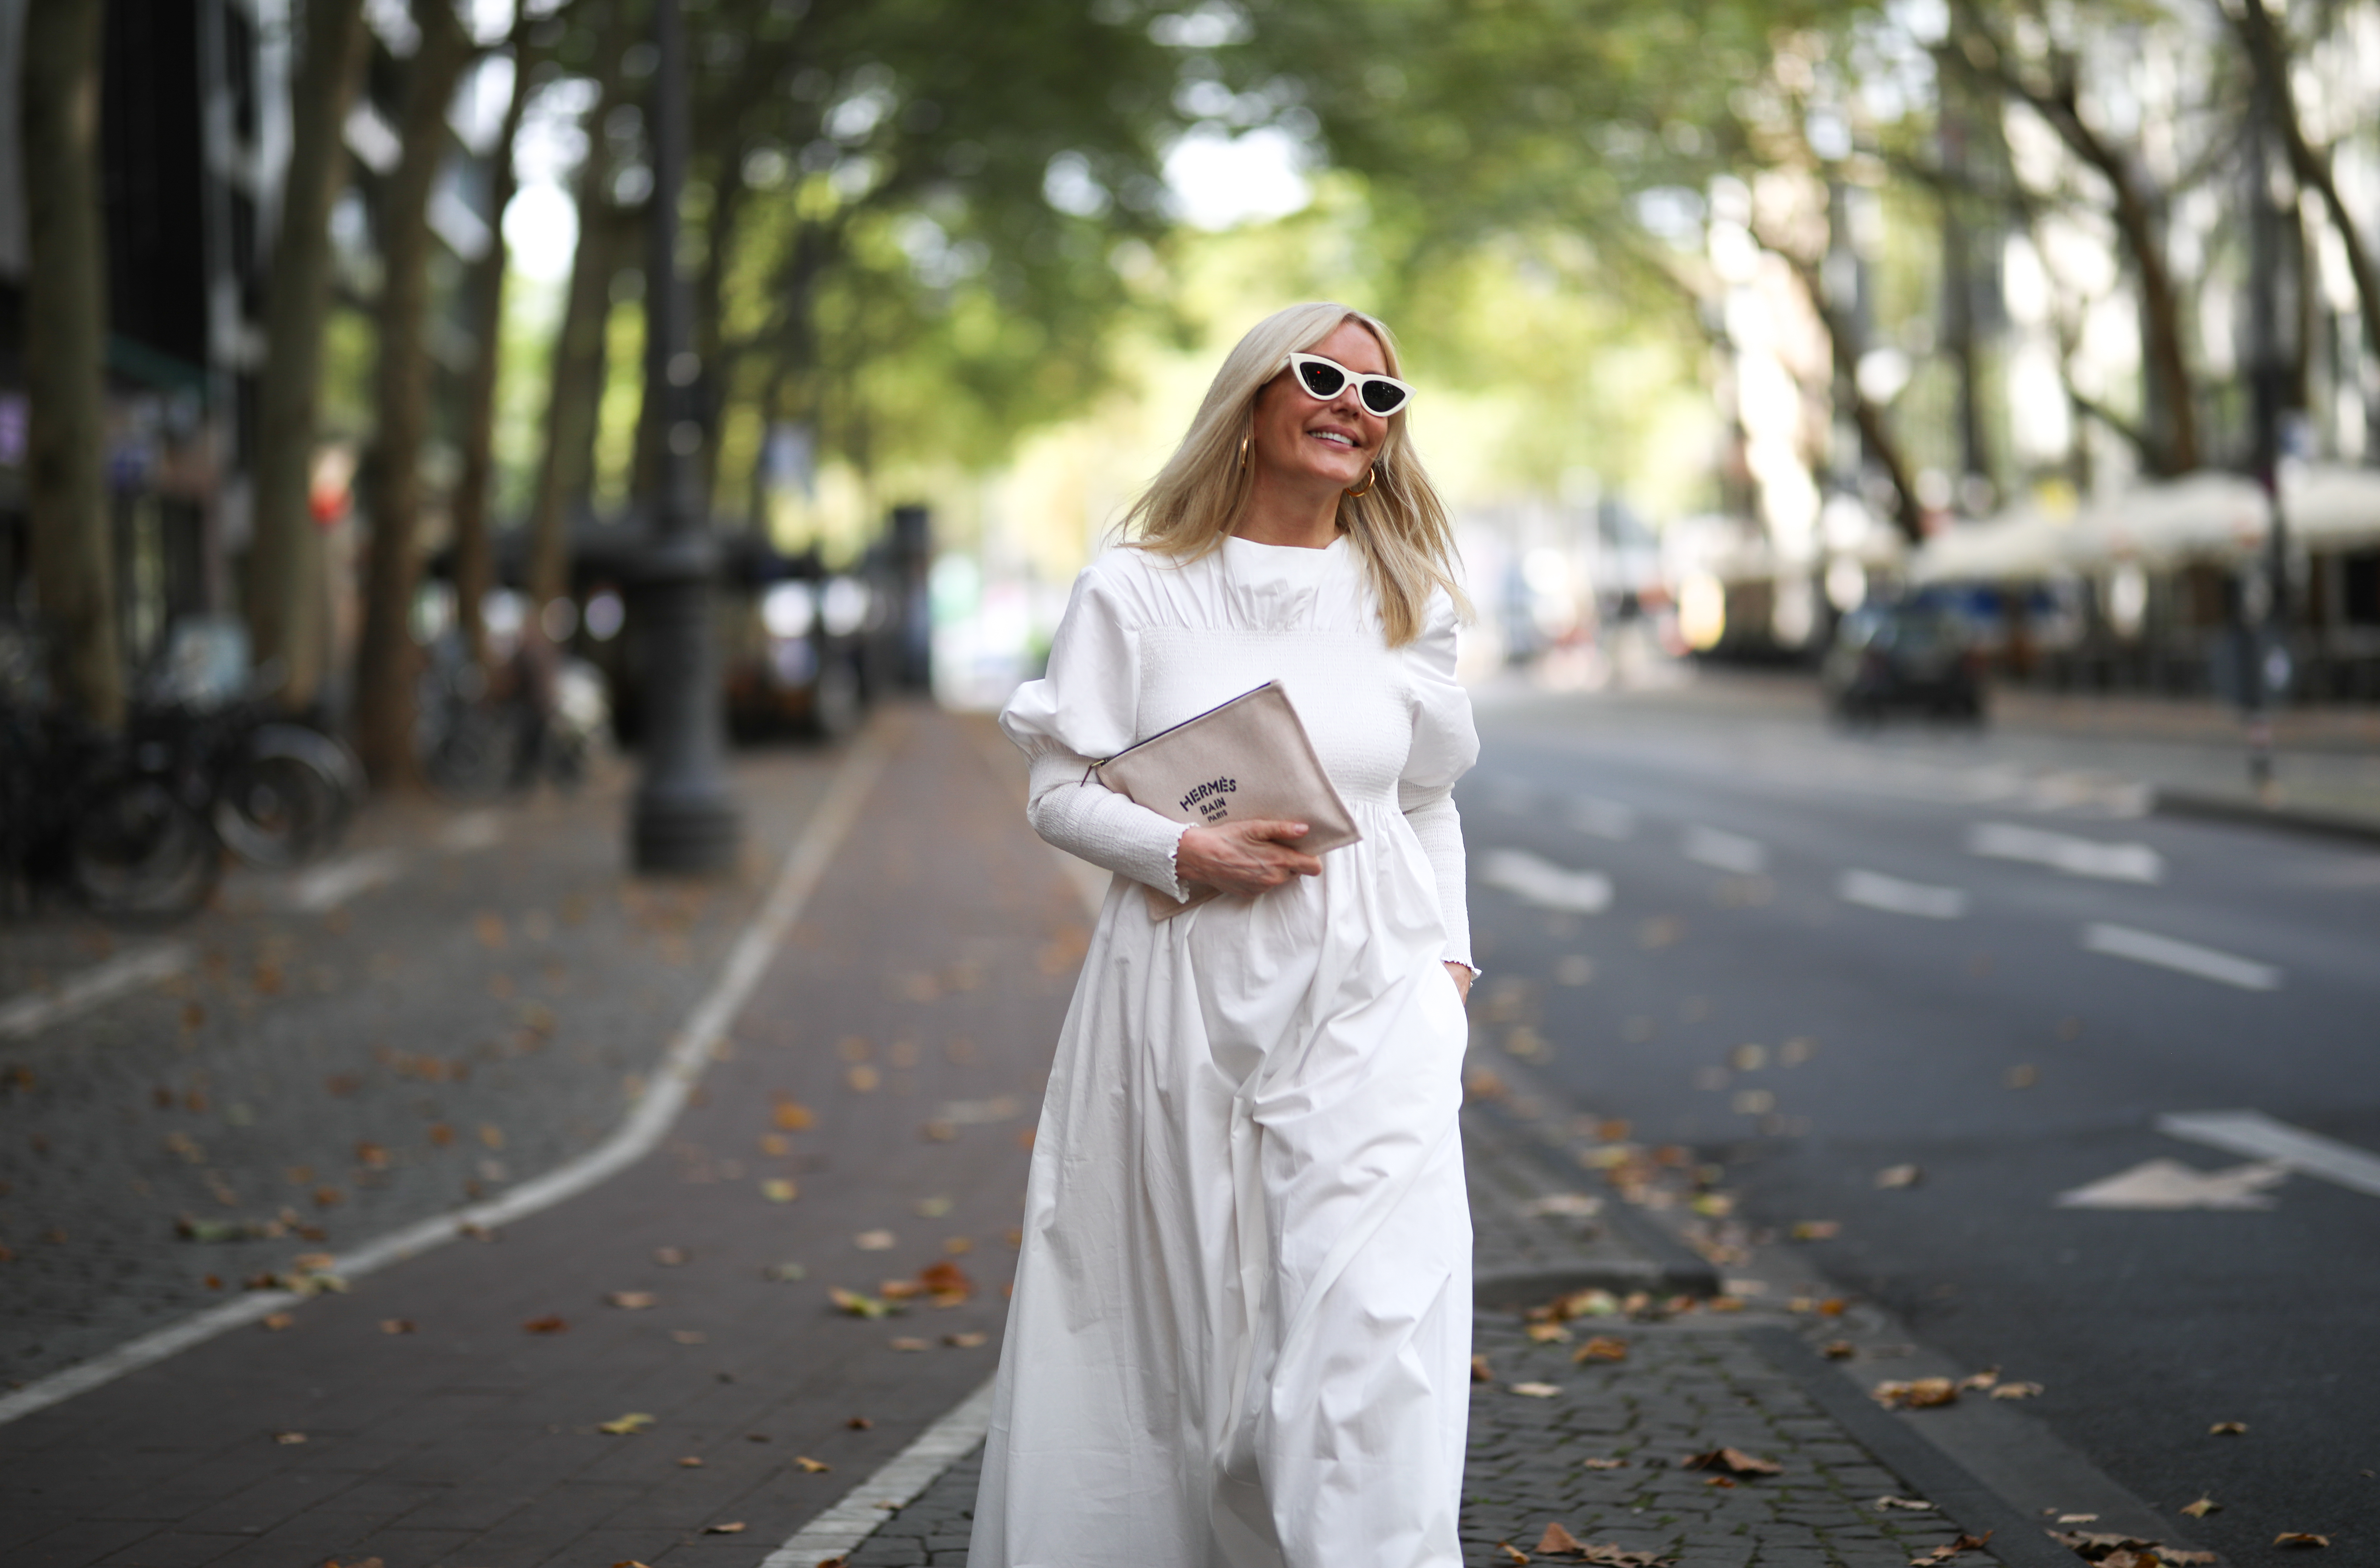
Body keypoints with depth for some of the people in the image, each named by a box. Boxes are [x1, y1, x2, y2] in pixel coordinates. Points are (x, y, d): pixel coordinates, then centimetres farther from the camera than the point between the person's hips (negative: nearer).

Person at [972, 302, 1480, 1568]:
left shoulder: (1402, 599, 11)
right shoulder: (1138, 592, 2)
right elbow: (1060, 789, 2)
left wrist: (1449, 957, 7)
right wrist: (1185, 853, -15)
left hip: (1367, 1002, 1)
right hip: (1184, 1000, -1)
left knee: (1375, 1314, -12)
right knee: (1174, 1314, 6)